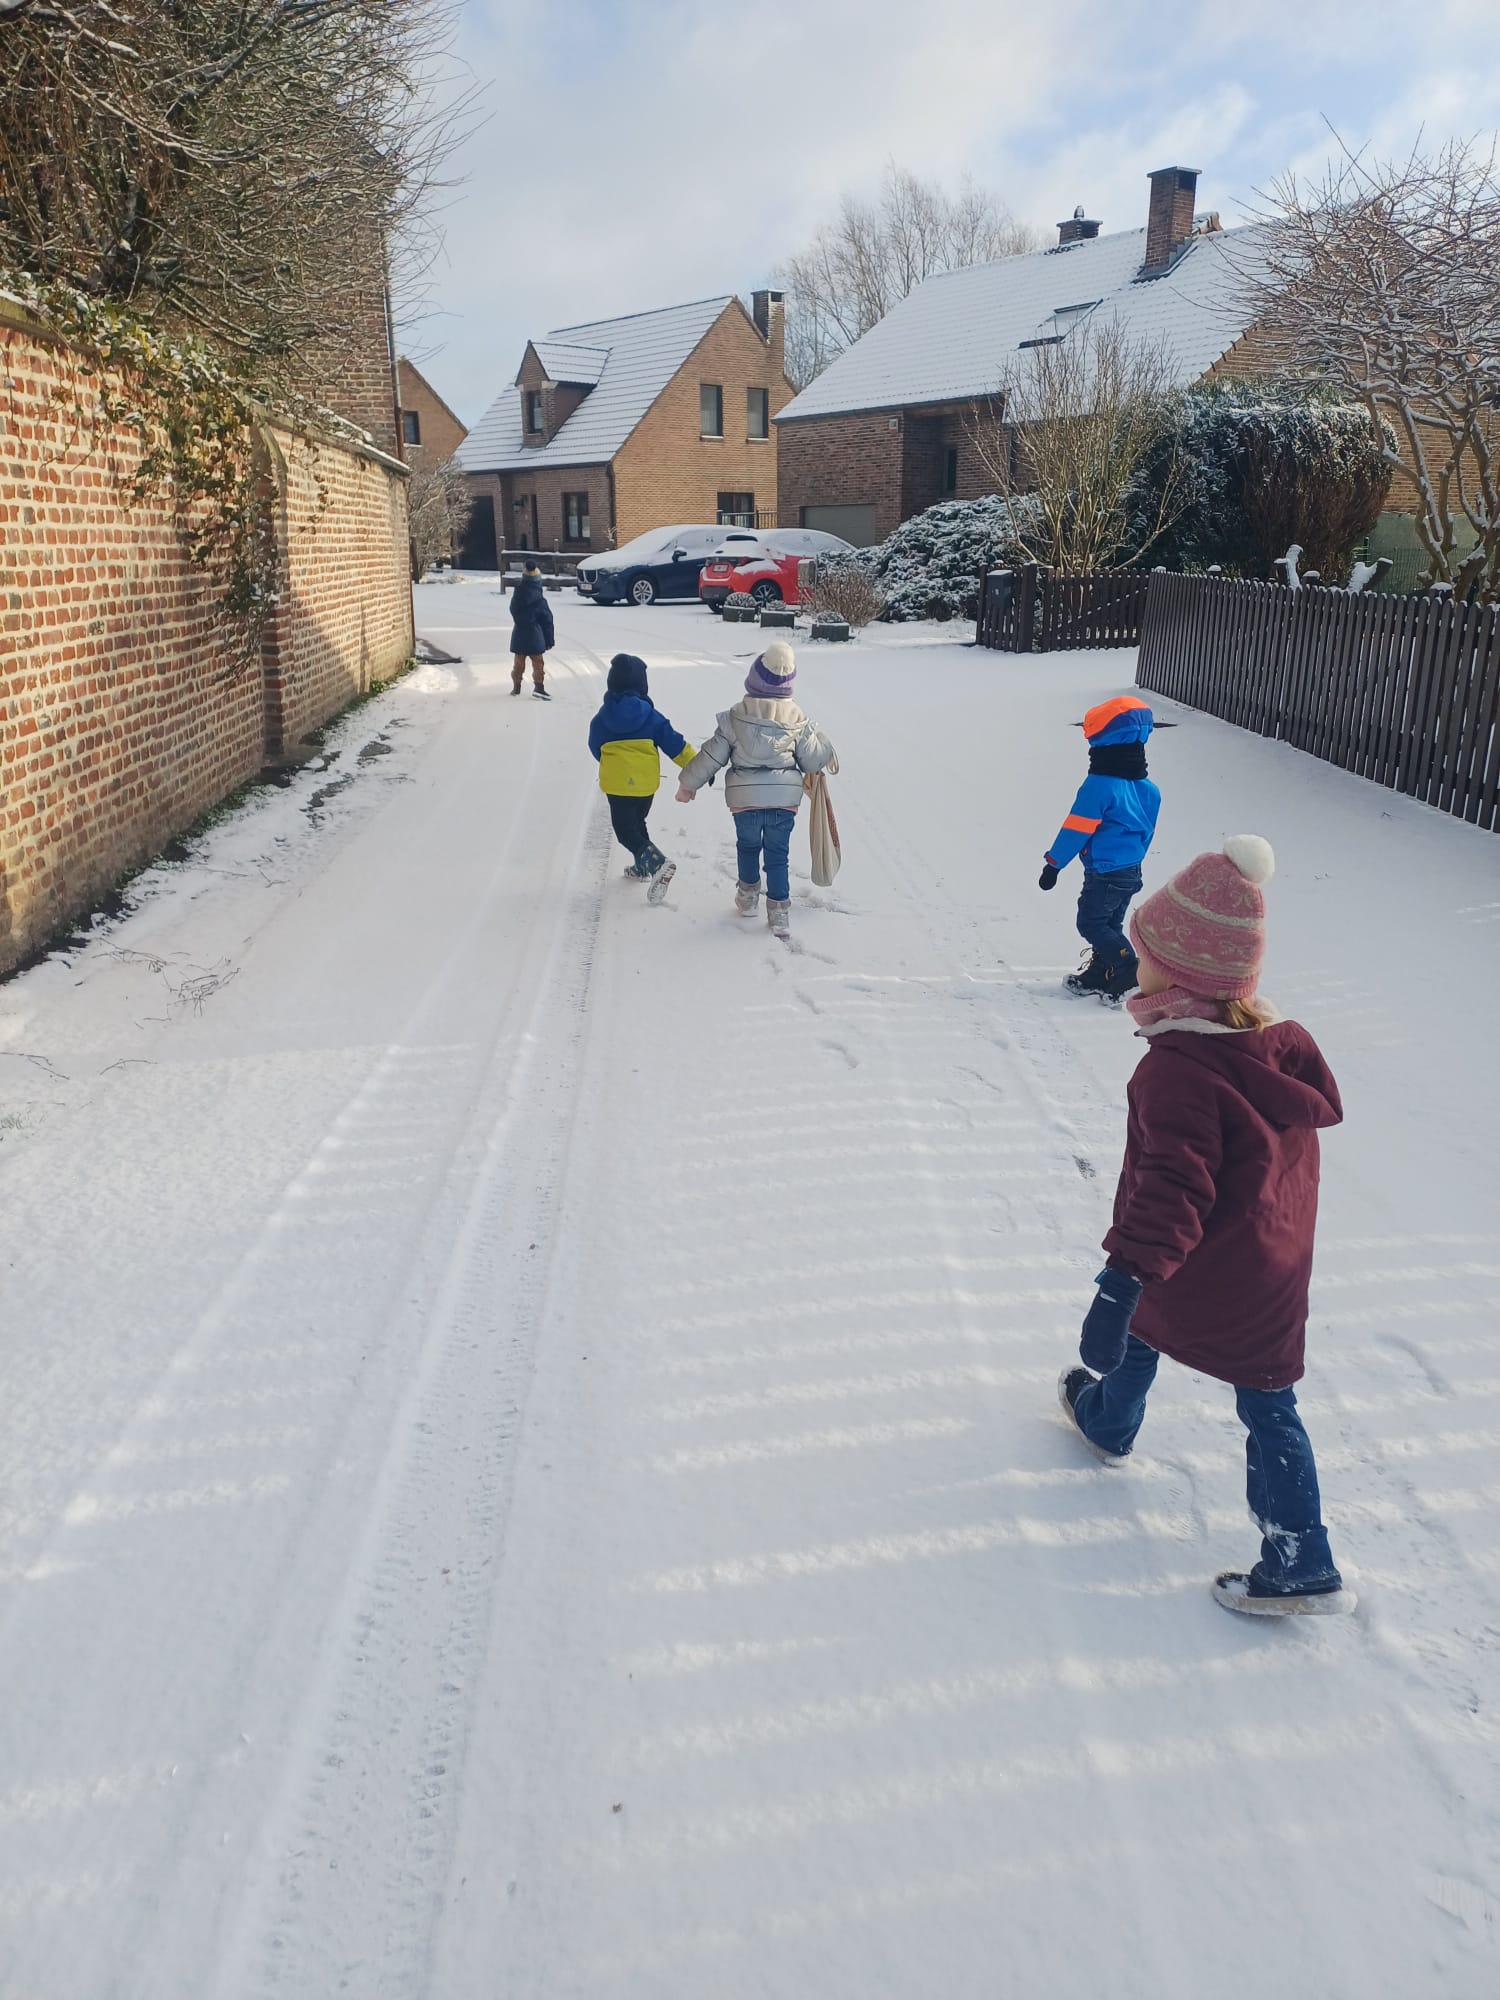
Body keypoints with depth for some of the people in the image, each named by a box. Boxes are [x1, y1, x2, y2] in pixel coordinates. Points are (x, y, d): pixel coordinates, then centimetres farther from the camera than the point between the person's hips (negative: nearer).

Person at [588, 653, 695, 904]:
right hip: (647, 783, 3)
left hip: (617, 783, -3)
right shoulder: (650, 715, -5)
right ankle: (642, 867, 34)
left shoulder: (602, 718, -4)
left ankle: (658, 863, -23)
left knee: (625, 830, -1)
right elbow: (675, 744, -7)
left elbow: (595, 748, 11)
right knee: (637, 824, 25)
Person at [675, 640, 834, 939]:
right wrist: (824, 745, 26)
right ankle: (779, 911, 9)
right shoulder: (797, 719, -5)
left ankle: (748, 895, 35)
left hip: (744, 799, 0)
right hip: (784, 800, 0)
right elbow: (813, 760, 3)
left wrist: (688, 783, 12)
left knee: (747, 846, 24)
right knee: (778, 855, 10)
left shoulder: (735, 716, -7)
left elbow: (711, 756, -1)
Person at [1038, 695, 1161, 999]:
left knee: (1091, 925, 2)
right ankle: (1100, 974, 27)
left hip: (1103, 873, -8)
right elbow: (1147, 831, 14)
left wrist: (1054, 863, -8)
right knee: (1111, 924, 18)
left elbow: (1076, 829, -17)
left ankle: (1129, 971, -8)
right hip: (1132, 871, 8)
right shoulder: (1147, 788, 4)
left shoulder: (1098, 785, -21)